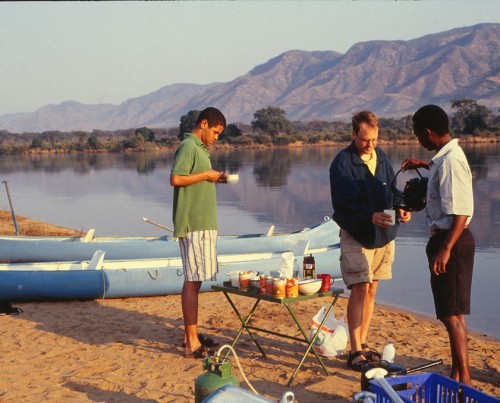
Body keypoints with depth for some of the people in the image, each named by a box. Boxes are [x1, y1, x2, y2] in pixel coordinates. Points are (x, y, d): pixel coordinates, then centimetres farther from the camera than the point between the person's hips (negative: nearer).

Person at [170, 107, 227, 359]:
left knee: (195, 280, 14)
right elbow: (176, 179, -24)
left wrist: (214, 178, 7)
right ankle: (192, 344, -4)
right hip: (193, 224, -10)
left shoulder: (199, 148, 19)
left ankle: (191, 335, 22)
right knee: (192, 281, -8)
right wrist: (206, 175, -15)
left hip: (203, 223, 10)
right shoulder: (188, 147, -12)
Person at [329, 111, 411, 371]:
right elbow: (344, 204, -19)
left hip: (383, 235, 7)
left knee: (371, 290, 12)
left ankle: (362, 343, 22)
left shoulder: (381, 157, 9)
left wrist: (401, 208, -6)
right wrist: (370, 216, -34)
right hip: (356, 235, -6)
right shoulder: (342, 162, -12)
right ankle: (355, 352, -4)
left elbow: (391, 190, 15)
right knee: (360, 290, -9)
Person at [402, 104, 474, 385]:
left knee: (452, 313, -6)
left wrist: (445, 249, -27)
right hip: (445, 238, 10)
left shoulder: (450, 161, -21)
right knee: (451, 312, 17)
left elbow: (461, 213, -25)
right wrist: (424, 165, 33)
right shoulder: (447, 156, 10)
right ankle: (457, 372, 27)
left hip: (452, 240, -10)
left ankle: (465, 380, 0)